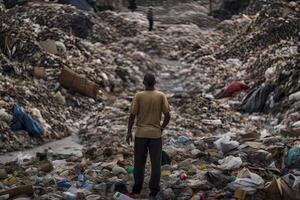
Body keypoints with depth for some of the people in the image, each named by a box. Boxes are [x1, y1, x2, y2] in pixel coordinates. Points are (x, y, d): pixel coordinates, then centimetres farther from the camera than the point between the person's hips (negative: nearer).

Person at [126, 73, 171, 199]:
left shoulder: (138, 96, -6)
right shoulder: (161, 96, -4)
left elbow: (132, 115, -7)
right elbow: (167, 115, -5)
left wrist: (129, 132, 3)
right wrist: (162, 128, 11)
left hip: (140, 134, 0)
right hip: (155, 134, 0)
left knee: (139, 162, 11)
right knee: (155, 163, 5)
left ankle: (137, 190, 19)